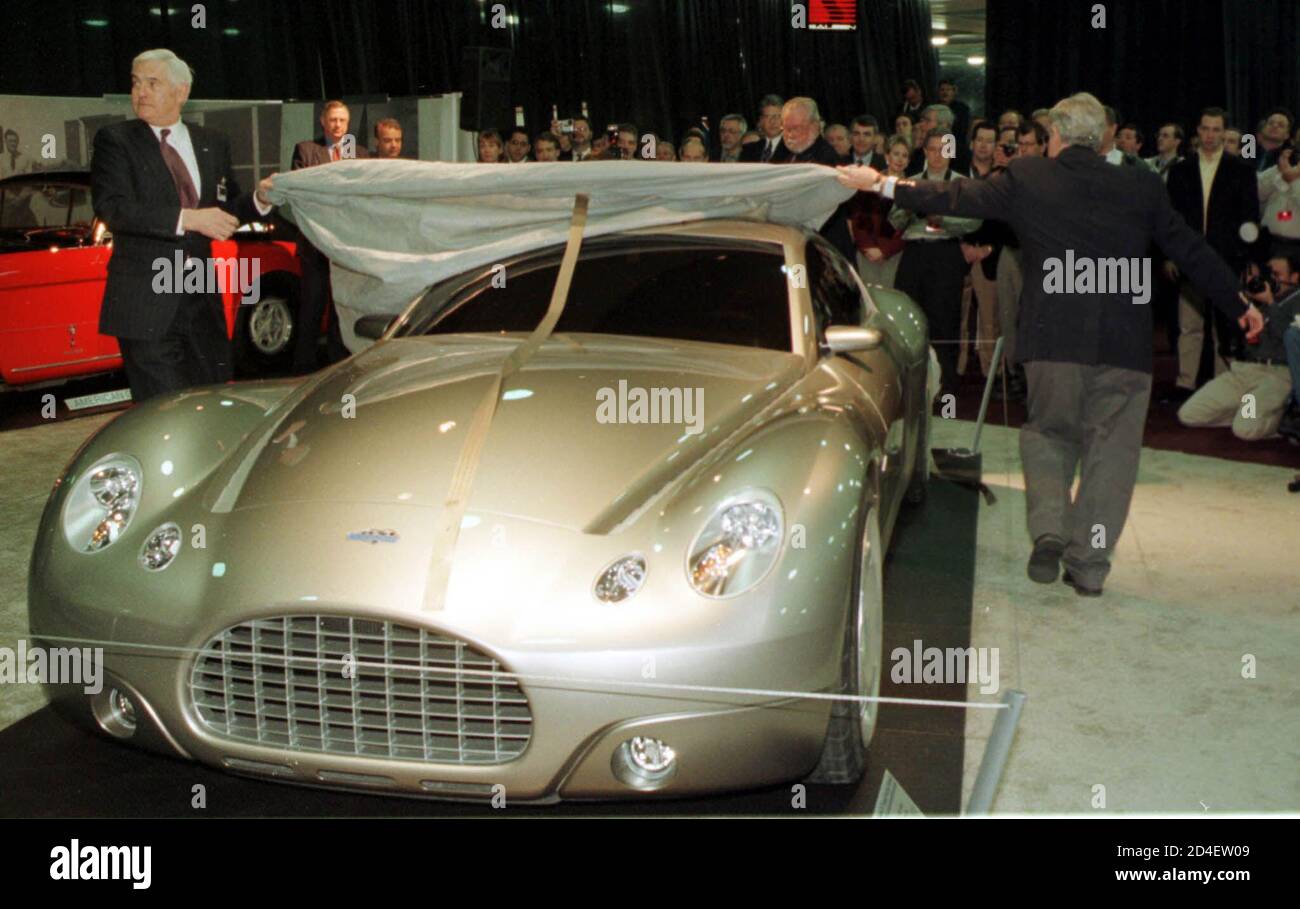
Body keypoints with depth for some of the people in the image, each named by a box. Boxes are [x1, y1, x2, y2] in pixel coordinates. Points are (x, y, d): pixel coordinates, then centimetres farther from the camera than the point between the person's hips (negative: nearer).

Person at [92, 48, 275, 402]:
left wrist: (258, 199, -8)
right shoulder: (115, 140, -2)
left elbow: (226, 208, 14)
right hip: (146, 303, -4)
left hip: (202, 298, 4)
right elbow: (111, 207, -16)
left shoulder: (212, 143, 11)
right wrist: (187, 218, -24)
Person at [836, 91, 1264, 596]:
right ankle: (1088, 564, 8)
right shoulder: (1141, 187, 6)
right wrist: (1240, 304, 24)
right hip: (1124, 344, 1)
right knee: (1110, 447, 8)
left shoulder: (1025, 180, 1)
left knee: (1048, 432, 18)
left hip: (1053, 340, 0)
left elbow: (955, 198, 6)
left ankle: (1048, 530, 0)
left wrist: (880, 184, 17)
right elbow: (1191, 251, 12)